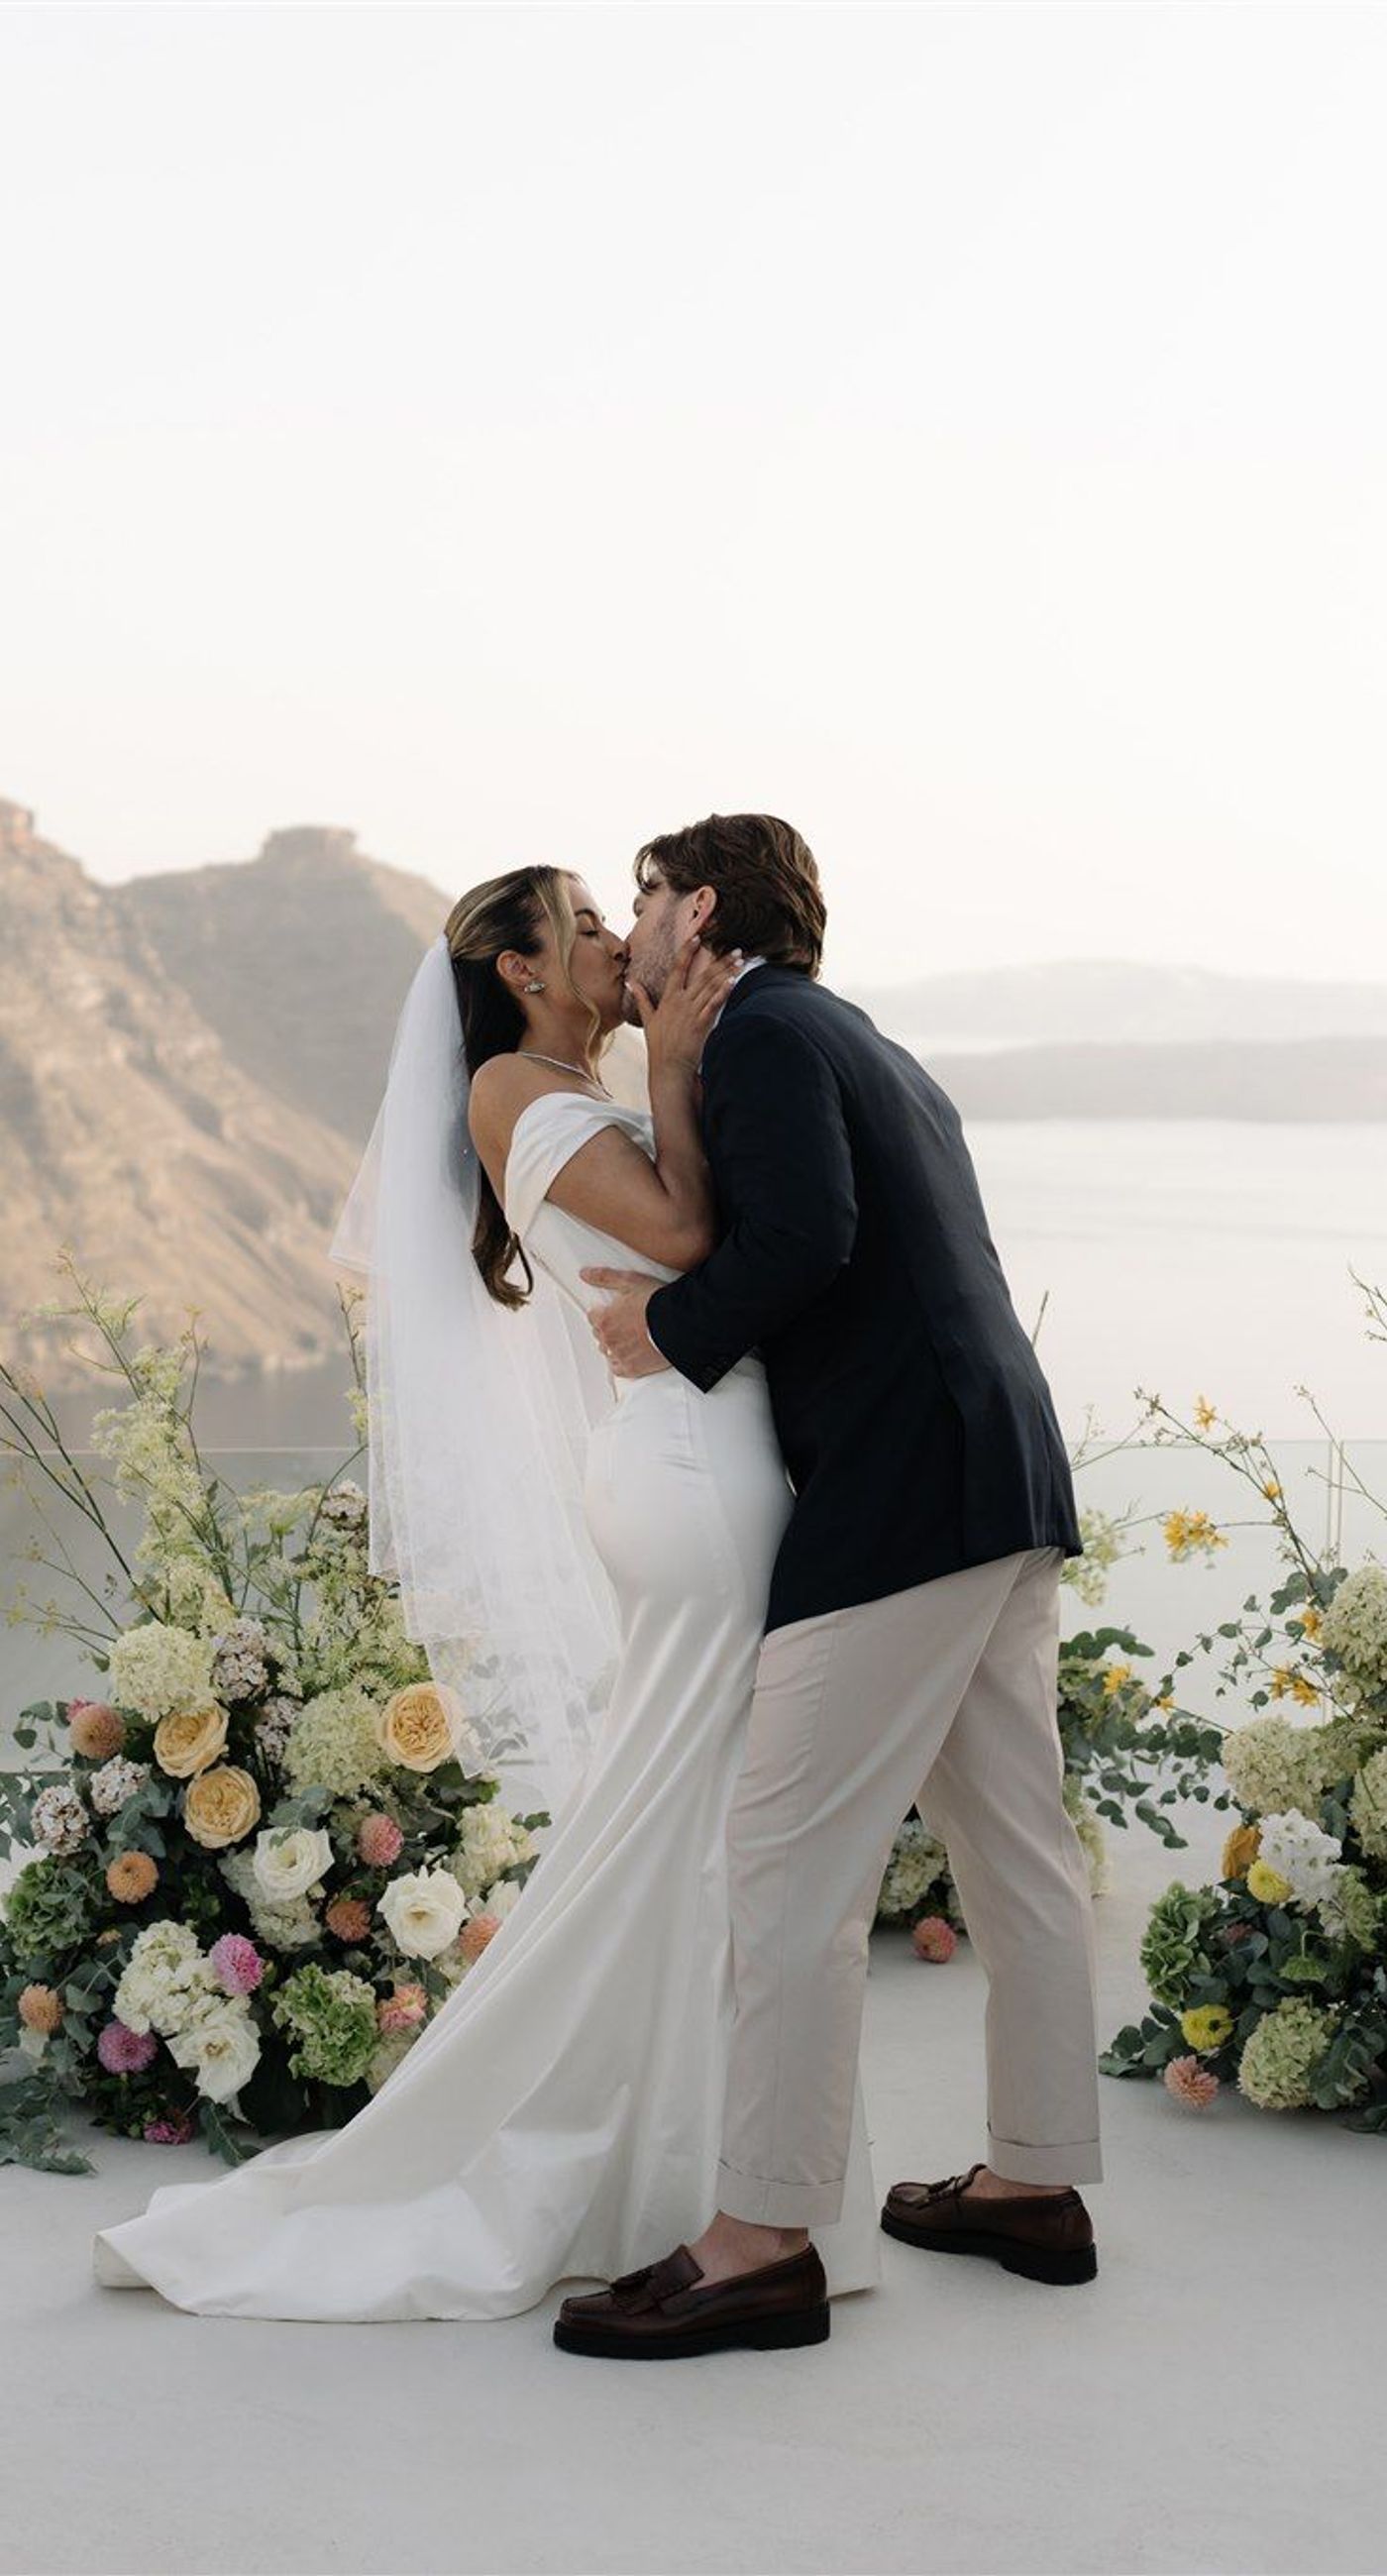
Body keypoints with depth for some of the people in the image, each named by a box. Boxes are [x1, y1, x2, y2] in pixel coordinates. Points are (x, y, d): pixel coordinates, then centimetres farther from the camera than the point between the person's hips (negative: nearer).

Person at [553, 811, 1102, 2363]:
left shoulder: (761, 1031, -6)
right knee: (1015, 1845, 14)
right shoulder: (878, 1057, 24)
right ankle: (1036, 2182, 23)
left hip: (897, 1503, -10)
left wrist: (667, 1335, -9)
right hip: (1006, 1488, 10)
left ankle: (763, 2237, -5)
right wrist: (694, 1311, 15)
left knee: (792, 1857, -8)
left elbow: (802, 1239, -22)